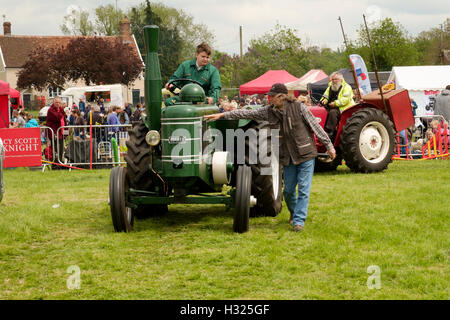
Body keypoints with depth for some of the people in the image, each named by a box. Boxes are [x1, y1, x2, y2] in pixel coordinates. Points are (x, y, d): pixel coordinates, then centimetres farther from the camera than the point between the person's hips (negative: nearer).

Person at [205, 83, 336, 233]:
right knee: (288, 190, 11)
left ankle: (299, 220, 3)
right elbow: (247, 114, 1)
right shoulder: (269, 111, 1)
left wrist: (329, 146, -3)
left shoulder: (299, 108, -11)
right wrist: (222, 115, -3)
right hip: (288, 157, 4)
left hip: (305, 155, -4)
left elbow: (316, 127, -6)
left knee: (303, 190, -4)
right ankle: (294, 212, 37)